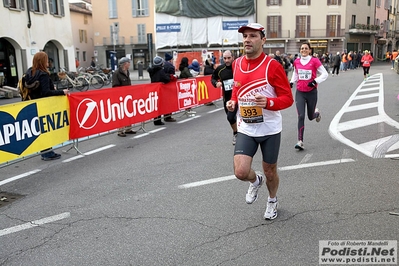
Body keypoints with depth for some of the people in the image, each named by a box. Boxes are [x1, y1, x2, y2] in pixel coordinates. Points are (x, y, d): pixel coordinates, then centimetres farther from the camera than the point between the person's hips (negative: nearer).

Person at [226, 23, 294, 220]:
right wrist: (233, 102, 0)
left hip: (270, 129, -3)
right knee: (240, 172, -12)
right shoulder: (237, 64, 2)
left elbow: (287, 98, -12)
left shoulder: (272, 66, -14)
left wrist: (268, 102, -30)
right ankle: (255, 181, 27)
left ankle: (272, 201, 46)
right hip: (245, 129, 3)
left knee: (270, 171, 14)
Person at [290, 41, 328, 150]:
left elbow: (325, 74, -7)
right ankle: (300, 142, -9)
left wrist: (315, 81, -22)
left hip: (311, 92, -2)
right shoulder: (296, 62, 3)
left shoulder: (314, 61, -8)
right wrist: (292, 82, 5)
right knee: (301, 116, -11)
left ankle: (317, 112, 50)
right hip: (300, 92, 2)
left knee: (310, 117, 11)